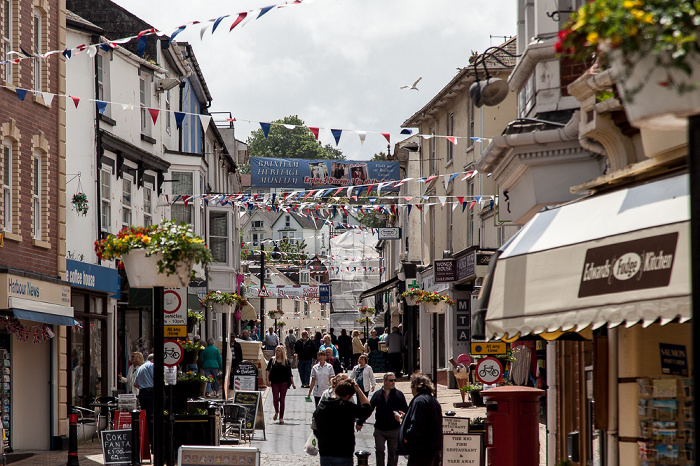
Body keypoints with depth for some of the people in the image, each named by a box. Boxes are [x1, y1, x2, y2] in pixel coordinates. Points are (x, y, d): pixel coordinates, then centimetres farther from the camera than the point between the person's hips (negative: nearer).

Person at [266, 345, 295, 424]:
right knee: (275, 399, -6)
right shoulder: (272, 360, 6)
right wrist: (268, 380, -8)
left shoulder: (286, 361, 4)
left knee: (282, 400, 1)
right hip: (275, 382, 0)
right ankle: (276, 412, 23)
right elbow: (268, 370, 3)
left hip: (284, 382, 0)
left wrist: (293, 383, 4)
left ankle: (281, 418, 8)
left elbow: (290, 374, 7)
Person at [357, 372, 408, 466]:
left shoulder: (399, 394, 2)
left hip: (394, 430, -1)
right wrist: (360, 422, 8)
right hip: (379, 429, 1)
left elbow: (405, 410, 4)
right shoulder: (377, 394, 4)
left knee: (393, 452, 6)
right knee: (379, 450, -5)